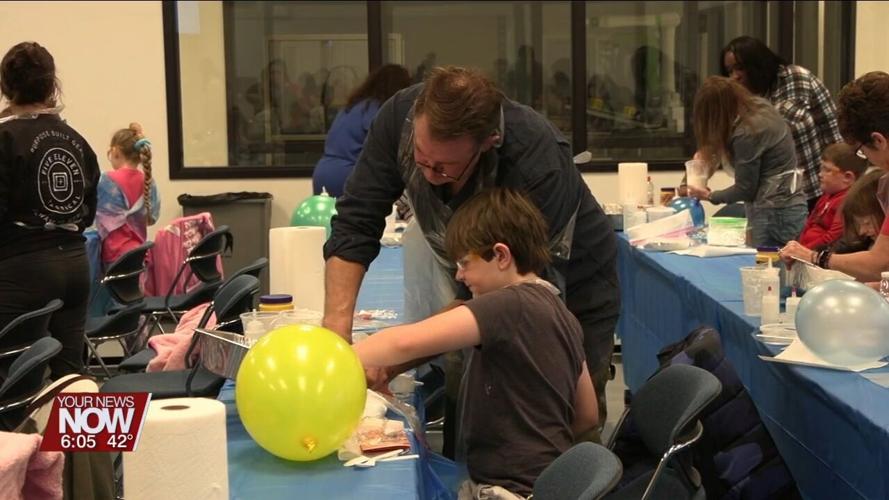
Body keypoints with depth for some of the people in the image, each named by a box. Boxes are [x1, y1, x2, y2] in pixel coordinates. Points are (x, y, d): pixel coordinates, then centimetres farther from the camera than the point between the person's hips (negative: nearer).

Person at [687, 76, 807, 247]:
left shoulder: (746, 133, -19)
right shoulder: (760, 106, 5)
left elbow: (745, 189, -11)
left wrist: (709, 196, 3)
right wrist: (708, 150, 15)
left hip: (774, 215, -9)